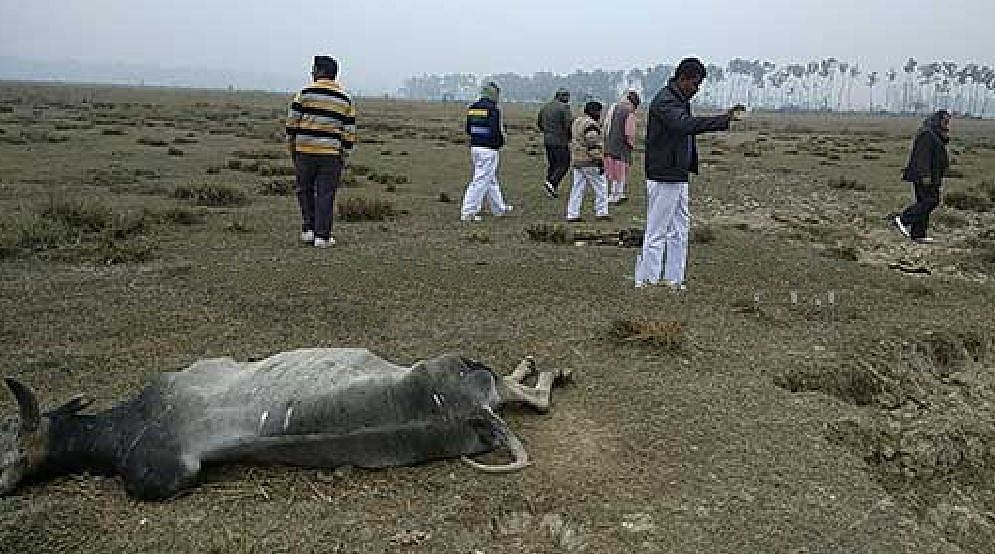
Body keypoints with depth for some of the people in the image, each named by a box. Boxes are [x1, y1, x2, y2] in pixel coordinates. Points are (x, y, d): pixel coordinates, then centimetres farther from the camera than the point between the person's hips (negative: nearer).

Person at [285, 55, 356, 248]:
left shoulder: (306, 92, 0)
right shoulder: (345, 98, 8)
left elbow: (292, 119, -2)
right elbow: (349, 130, 6)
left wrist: (291, 142, 8)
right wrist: (345, 153, 11)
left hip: (305, 149, -1)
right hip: (331, 152, 1)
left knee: (305, 190, 15)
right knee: (325, 194, 3)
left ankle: (308, 229, 11)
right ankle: (322, 236, 4)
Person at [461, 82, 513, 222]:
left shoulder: (472, 108, 8)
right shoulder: (493, 109, -14)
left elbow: (468, 129, 12)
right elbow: (497, 131, -18)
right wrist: (501, 142, 2)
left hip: (475, 147, 8)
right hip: (489, 149, -8)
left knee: (491, 179, 19)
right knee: (480, 180, -5)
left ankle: (499, 208, 31)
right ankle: (467, 212, -6)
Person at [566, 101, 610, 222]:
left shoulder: (577, 122, 15)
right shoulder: (591, 125, -16)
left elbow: (572, 141, 21)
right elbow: (594, 145, -22)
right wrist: (600, 162, -20)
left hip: (577, 162, 9)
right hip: (590, 163, -9)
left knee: (577, 189, 9)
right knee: (601, 187, 3)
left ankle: (572, 215, 8)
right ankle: (601, 212, 8)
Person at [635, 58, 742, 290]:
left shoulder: (682, 100, 17)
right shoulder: (664, 101, -16)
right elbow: (685, 125, -34)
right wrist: (724, 119, -38)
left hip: (679, 177, 10)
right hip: (663, 177, -10)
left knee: (680, 229, 13)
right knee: (656, 232, -5)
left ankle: (674, 279, 19)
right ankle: (645, 281, 2)